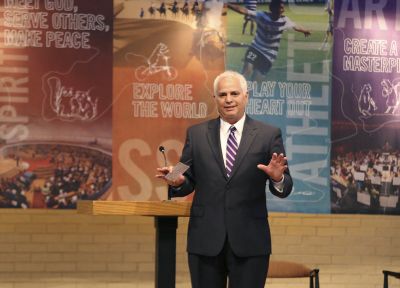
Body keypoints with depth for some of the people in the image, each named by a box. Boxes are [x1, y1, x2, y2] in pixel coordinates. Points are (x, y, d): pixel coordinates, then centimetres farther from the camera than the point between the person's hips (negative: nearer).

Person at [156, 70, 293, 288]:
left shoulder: (268, 135, 2)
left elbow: (283, 189, 1)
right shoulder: (196, 134, 7)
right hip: (205, 239, 2)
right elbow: (189, 182, 9)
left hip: (249, 241, -1)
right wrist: (178, 182, -13)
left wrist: (277, 178, -22)